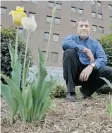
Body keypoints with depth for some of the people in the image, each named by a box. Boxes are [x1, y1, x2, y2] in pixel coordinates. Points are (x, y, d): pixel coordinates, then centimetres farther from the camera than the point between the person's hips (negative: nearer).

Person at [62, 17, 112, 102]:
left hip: (89, 72, 2)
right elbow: (65, 43, -20)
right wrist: (85, 50, -23)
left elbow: (103, 59, -7)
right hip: (75, 73, -1)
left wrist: (91, 66, -28)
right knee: (69, 52, -26)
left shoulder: (95, 43, 11)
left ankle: (87, 89, 5)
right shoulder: (72, 38, 7)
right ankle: (71, 91, -20)